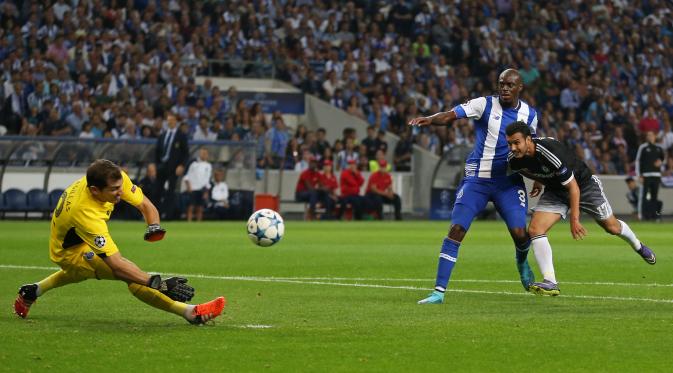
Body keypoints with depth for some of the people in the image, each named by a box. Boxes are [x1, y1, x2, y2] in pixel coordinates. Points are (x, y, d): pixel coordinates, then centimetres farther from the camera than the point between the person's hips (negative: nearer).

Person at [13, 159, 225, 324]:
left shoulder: (116, 178, -24)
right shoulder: (85, 213, -42)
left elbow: (144, 205, -8)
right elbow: (116, 264, -44)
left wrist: (154, 226, -30)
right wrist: (160, 284, -51)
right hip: (69, 250, -8)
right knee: (132, 276, -27)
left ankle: (32, 292, 55)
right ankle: (190, 313, -30)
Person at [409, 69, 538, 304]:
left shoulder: (529, 114, 5)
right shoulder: (485, 105, -6)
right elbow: (450, 116, -18)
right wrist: (429, 119, -37)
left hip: (509, 183, 2)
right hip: (477, 179, -2)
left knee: (519, 233, -13)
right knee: (456, 230, -13)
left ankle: (522, 261, 27)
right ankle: (439, 291, -9)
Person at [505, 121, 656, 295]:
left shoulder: (550, 152, -39)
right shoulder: (514, 161, -19)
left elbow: (573, 186, -30)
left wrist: (574, 219, -28)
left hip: (584, 184, -5)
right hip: (554, 191, 5)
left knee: (611, 226, 10)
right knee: (534, 229, -16)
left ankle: (638, 246, 43)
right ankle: (550, 283, -17)